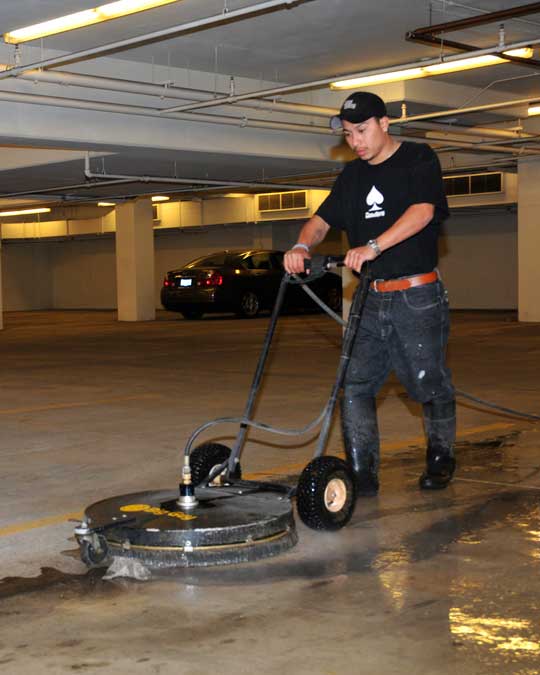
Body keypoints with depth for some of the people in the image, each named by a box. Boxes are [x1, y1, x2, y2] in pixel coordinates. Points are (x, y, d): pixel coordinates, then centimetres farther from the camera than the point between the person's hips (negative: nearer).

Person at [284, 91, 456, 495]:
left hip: (418, 297, -5)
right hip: (371, 299, 5)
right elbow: (321, 221, 11)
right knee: (355, 383, -4)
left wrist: (373, 246, -33)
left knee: (429, 383, 4)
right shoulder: (352, 176, 16)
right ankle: (362, 475, 1)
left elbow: (422, 211, -19)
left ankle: (441, 459, 26)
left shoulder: (419, 159, -2)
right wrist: (302, 247, -13)